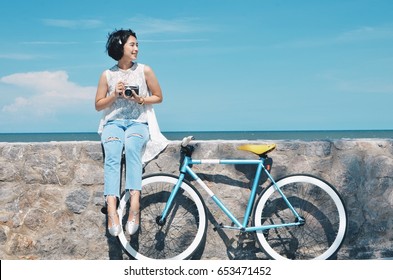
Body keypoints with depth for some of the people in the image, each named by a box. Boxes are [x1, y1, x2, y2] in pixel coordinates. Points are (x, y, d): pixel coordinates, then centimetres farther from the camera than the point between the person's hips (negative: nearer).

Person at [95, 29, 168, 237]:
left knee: (131, 146, -37)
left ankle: (134, 205, -46)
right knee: (112, 155, -33)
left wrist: (141, 99, -7)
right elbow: (98, 105, 11)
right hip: (114, 122, 1)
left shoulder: (145, 71, 6)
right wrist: (114, 95, -7)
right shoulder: (107, 75, 7)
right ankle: (112, 210, -43)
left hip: (138, 122, -1)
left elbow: (158, 97, 12)